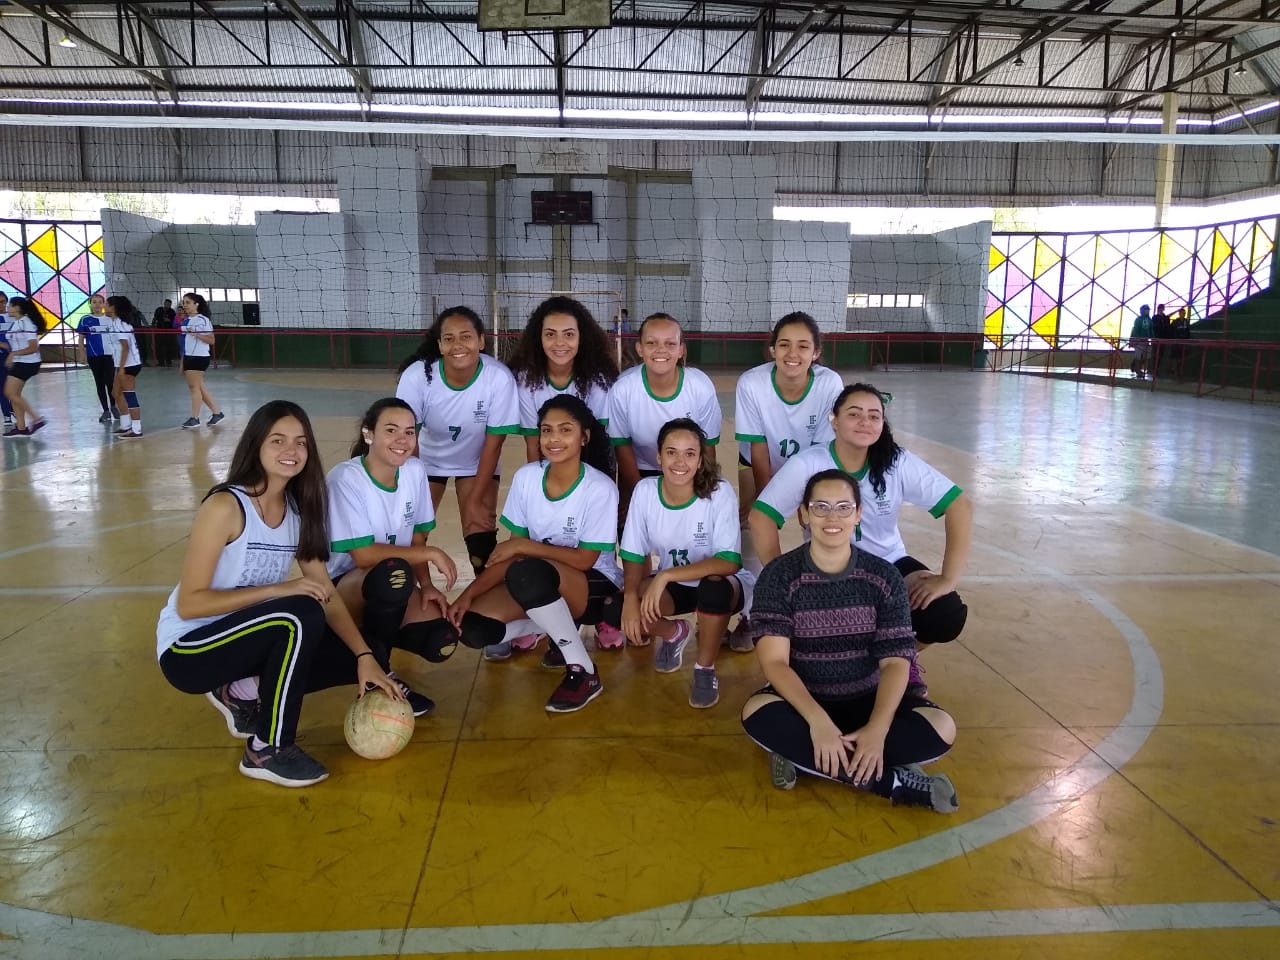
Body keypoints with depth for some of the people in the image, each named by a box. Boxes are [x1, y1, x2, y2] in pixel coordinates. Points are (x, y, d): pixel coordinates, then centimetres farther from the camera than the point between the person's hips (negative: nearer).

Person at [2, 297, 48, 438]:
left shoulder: (26, 323, -14)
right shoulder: (14, 323, 12)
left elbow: (33, 347, -20)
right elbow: (13, 345, 18)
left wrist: (14, 354, -23)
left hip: (27, 363, -9)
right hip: (18, 363, 9)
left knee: (11, 393, -9)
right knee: (14, 395, 7)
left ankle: (37, 419, -4)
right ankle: (21, 427, 11)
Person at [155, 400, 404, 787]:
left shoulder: (298, 509, 1)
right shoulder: (225, 506, -20)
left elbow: (327, 594, -3)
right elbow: (188, 604, -23)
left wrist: (365, 656, -13)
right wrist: (277, 589, -30)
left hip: (243, 640, 7)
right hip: (186, 649, -7)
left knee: (355, 659, -6)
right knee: (301, 615, -32)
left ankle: (242, 694, 10)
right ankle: (268, 750, -16)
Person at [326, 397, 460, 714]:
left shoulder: (415, 471, -4)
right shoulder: (346, 478, -20)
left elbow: (416, 537, 4)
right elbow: (364, 555, -24)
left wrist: (427, 585, -12)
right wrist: (430, 554, -21)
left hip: (392, 590, 6)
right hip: (342, 587, -5)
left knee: (441, 643, -20)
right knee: (394, 572, -38)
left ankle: (374, 635, 14)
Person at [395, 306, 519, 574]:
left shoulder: (500, 378, -30)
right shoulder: (416, 376, -29)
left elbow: (493, 444, -19)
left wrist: (475, 501, -16)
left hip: (476, 464, 0)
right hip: (427, 461, 0)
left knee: (481, 539, -9)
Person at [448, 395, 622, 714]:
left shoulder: (600, 489, -19)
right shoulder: (526, 477, -6)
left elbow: (585, 559, -18)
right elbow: (508, 553, -3)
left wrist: (524, 545, -19)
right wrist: (469, 592, -14)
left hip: (594, 585, -5)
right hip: (540, 582, 6)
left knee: (527, 574, -37)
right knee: (471, 627, -18)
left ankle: (583, 671, -16)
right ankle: (562, 630, 9)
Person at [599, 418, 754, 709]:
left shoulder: (720, 493, -23)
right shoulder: (645, 490, -14)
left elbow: (730, 562, -30)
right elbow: (634, 556, -7)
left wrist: (665, 575, -39)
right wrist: (631, 597, -27)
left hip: (720, 584, -3)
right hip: (672, 585, 3)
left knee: (713, 589, -39)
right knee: (616, 610, -22)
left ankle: (705, 669, -9)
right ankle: (674, 633, 13)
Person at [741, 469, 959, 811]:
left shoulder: (884, 577, -5)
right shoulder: (779, 576, -10)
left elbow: (895, 661, -9)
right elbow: (774, 660, -18)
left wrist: (877, 729, -27)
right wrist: (818, 721, -33)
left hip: (867, 700, 2)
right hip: (803, 699, -2)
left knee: (941, 728, -24)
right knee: (758, 713, -35)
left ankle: (803, 756, -20)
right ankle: (896, 782, -26)